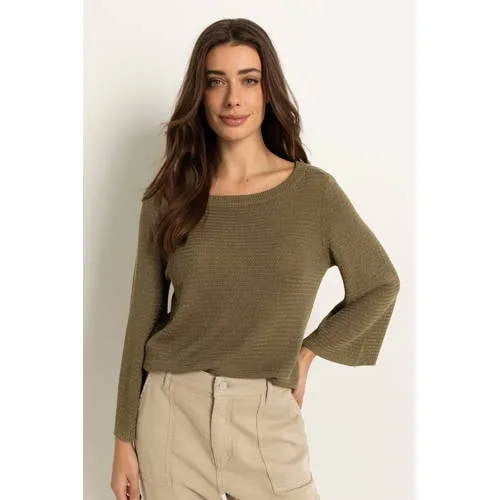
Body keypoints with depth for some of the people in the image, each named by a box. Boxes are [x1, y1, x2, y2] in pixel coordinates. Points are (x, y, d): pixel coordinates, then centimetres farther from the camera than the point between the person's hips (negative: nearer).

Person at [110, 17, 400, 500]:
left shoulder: (315, 191, -5)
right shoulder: (168, 198, -2)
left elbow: (380, 286, 8)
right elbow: (143, 319, 3)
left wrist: (307, 352, 2)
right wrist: (125, 437, 4)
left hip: (268, 419, 0)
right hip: (174, 411, 1)